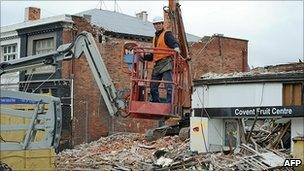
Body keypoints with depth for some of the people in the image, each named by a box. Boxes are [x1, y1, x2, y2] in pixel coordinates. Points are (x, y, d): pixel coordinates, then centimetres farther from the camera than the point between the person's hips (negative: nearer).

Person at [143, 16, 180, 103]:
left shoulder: (167, 34, 2)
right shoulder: (155, 37, 26)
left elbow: (173, 42, -19)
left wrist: (176, 48, -40)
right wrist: (143, 56, 20)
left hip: (166, 63, -8)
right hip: (157, 65, 8)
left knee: (169, 86, -16)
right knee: (153, 87, 9)